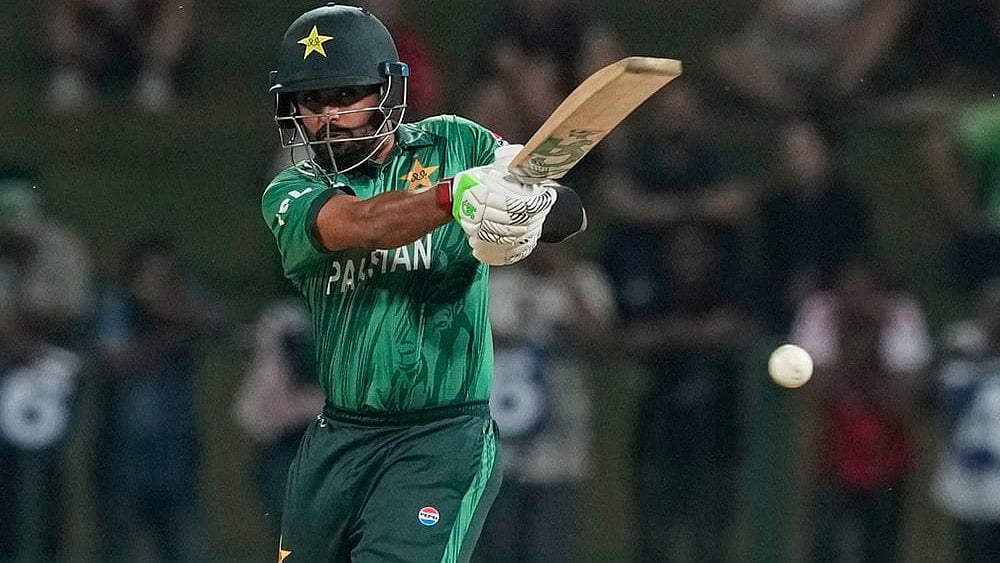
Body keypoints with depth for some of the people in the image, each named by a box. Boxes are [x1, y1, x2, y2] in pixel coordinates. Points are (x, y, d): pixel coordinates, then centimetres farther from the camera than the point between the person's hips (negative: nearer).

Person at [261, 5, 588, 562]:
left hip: (445, 436, -3)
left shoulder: (454, 144, 3)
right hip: (338, 441, 3)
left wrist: (525, 223, -29)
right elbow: (360, 223, -20)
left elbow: (572, 208, -4)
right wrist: (456, 195, -40)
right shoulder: (289, 196, 1)